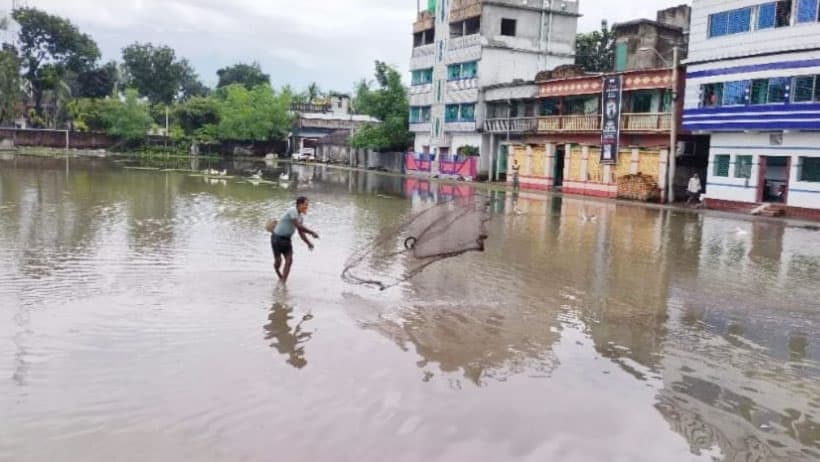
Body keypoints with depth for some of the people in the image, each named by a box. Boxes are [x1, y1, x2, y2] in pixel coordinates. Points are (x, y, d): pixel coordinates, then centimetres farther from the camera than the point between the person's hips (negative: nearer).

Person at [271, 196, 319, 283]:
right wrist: (312, 233, -22)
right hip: (277, 238, -7)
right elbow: (298, 226, -27)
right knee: (278, 261, -2)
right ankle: (280, 277, 27)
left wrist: (308, 243, 2)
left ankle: (282, 282, -3)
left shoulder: (301, 216, 5)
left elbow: (300, 232, 12)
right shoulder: (292, 211, -21)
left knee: (289, 260, -6)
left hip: (287, 239, 7)